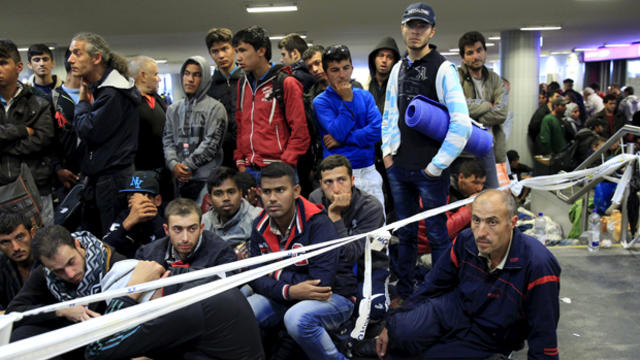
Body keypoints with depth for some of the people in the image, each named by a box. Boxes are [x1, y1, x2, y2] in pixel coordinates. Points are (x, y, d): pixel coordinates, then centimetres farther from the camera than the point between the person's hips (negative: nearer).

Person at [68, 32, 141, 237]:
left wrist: (82, 102, -6)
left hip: (111, 179, -10)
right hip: (99, 176, 10)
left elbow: (90, 133, -17)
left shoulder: (112, 93, -17)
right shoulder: (100, 87, 15)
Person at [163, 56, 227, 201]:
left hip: (207, 178, -4)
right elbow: (168, 140, 10)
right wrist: (173, 164, -8)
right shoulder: (173, 109, 14)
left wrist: (187, 165, -11)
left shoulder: (215, 108, -2)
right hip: (180, 179, 5)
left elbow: (211, 143, -9)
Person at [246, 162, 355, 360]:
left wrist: (277, 274, -14)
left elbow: (321, 283, -27)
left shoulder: (318, 224, -22)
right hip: (284, 297, 5)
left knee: (297, 319, -36)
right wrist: (288, 291, -26)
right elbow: (255, 276, -6)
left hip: (333, 297, -5)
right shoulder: (260, 225, -2)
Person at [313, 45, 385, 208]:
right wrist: (347, 101, -13)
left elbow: (377, 130, -6)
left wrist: (342, 140, -10)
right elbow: (339, 132, -15)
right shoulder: (321, 101, -2)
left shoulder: (365, 96, 8)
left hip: (368, 171, 3)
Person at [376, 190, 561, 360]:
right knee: (401, 332, -26)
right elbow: (433, 284, 1)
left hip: (488, 339, -2)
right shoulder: (466, 240, -13)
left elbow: (543, 335, -19)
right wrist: (393, 326, 4)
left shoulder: (538, 266, -28)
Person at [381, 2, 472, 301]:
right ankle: (404, 292, 30)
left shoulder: (443, 69, -9)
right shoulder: (398, 69, 11)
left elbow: (461, 124, -17)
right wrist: (388, 150, 9)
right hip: (399, 167, 6)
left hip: (429, 170, -6)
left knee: (437, 234, 5)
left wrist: (437, 165, -15)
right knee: (405, 233, 16)